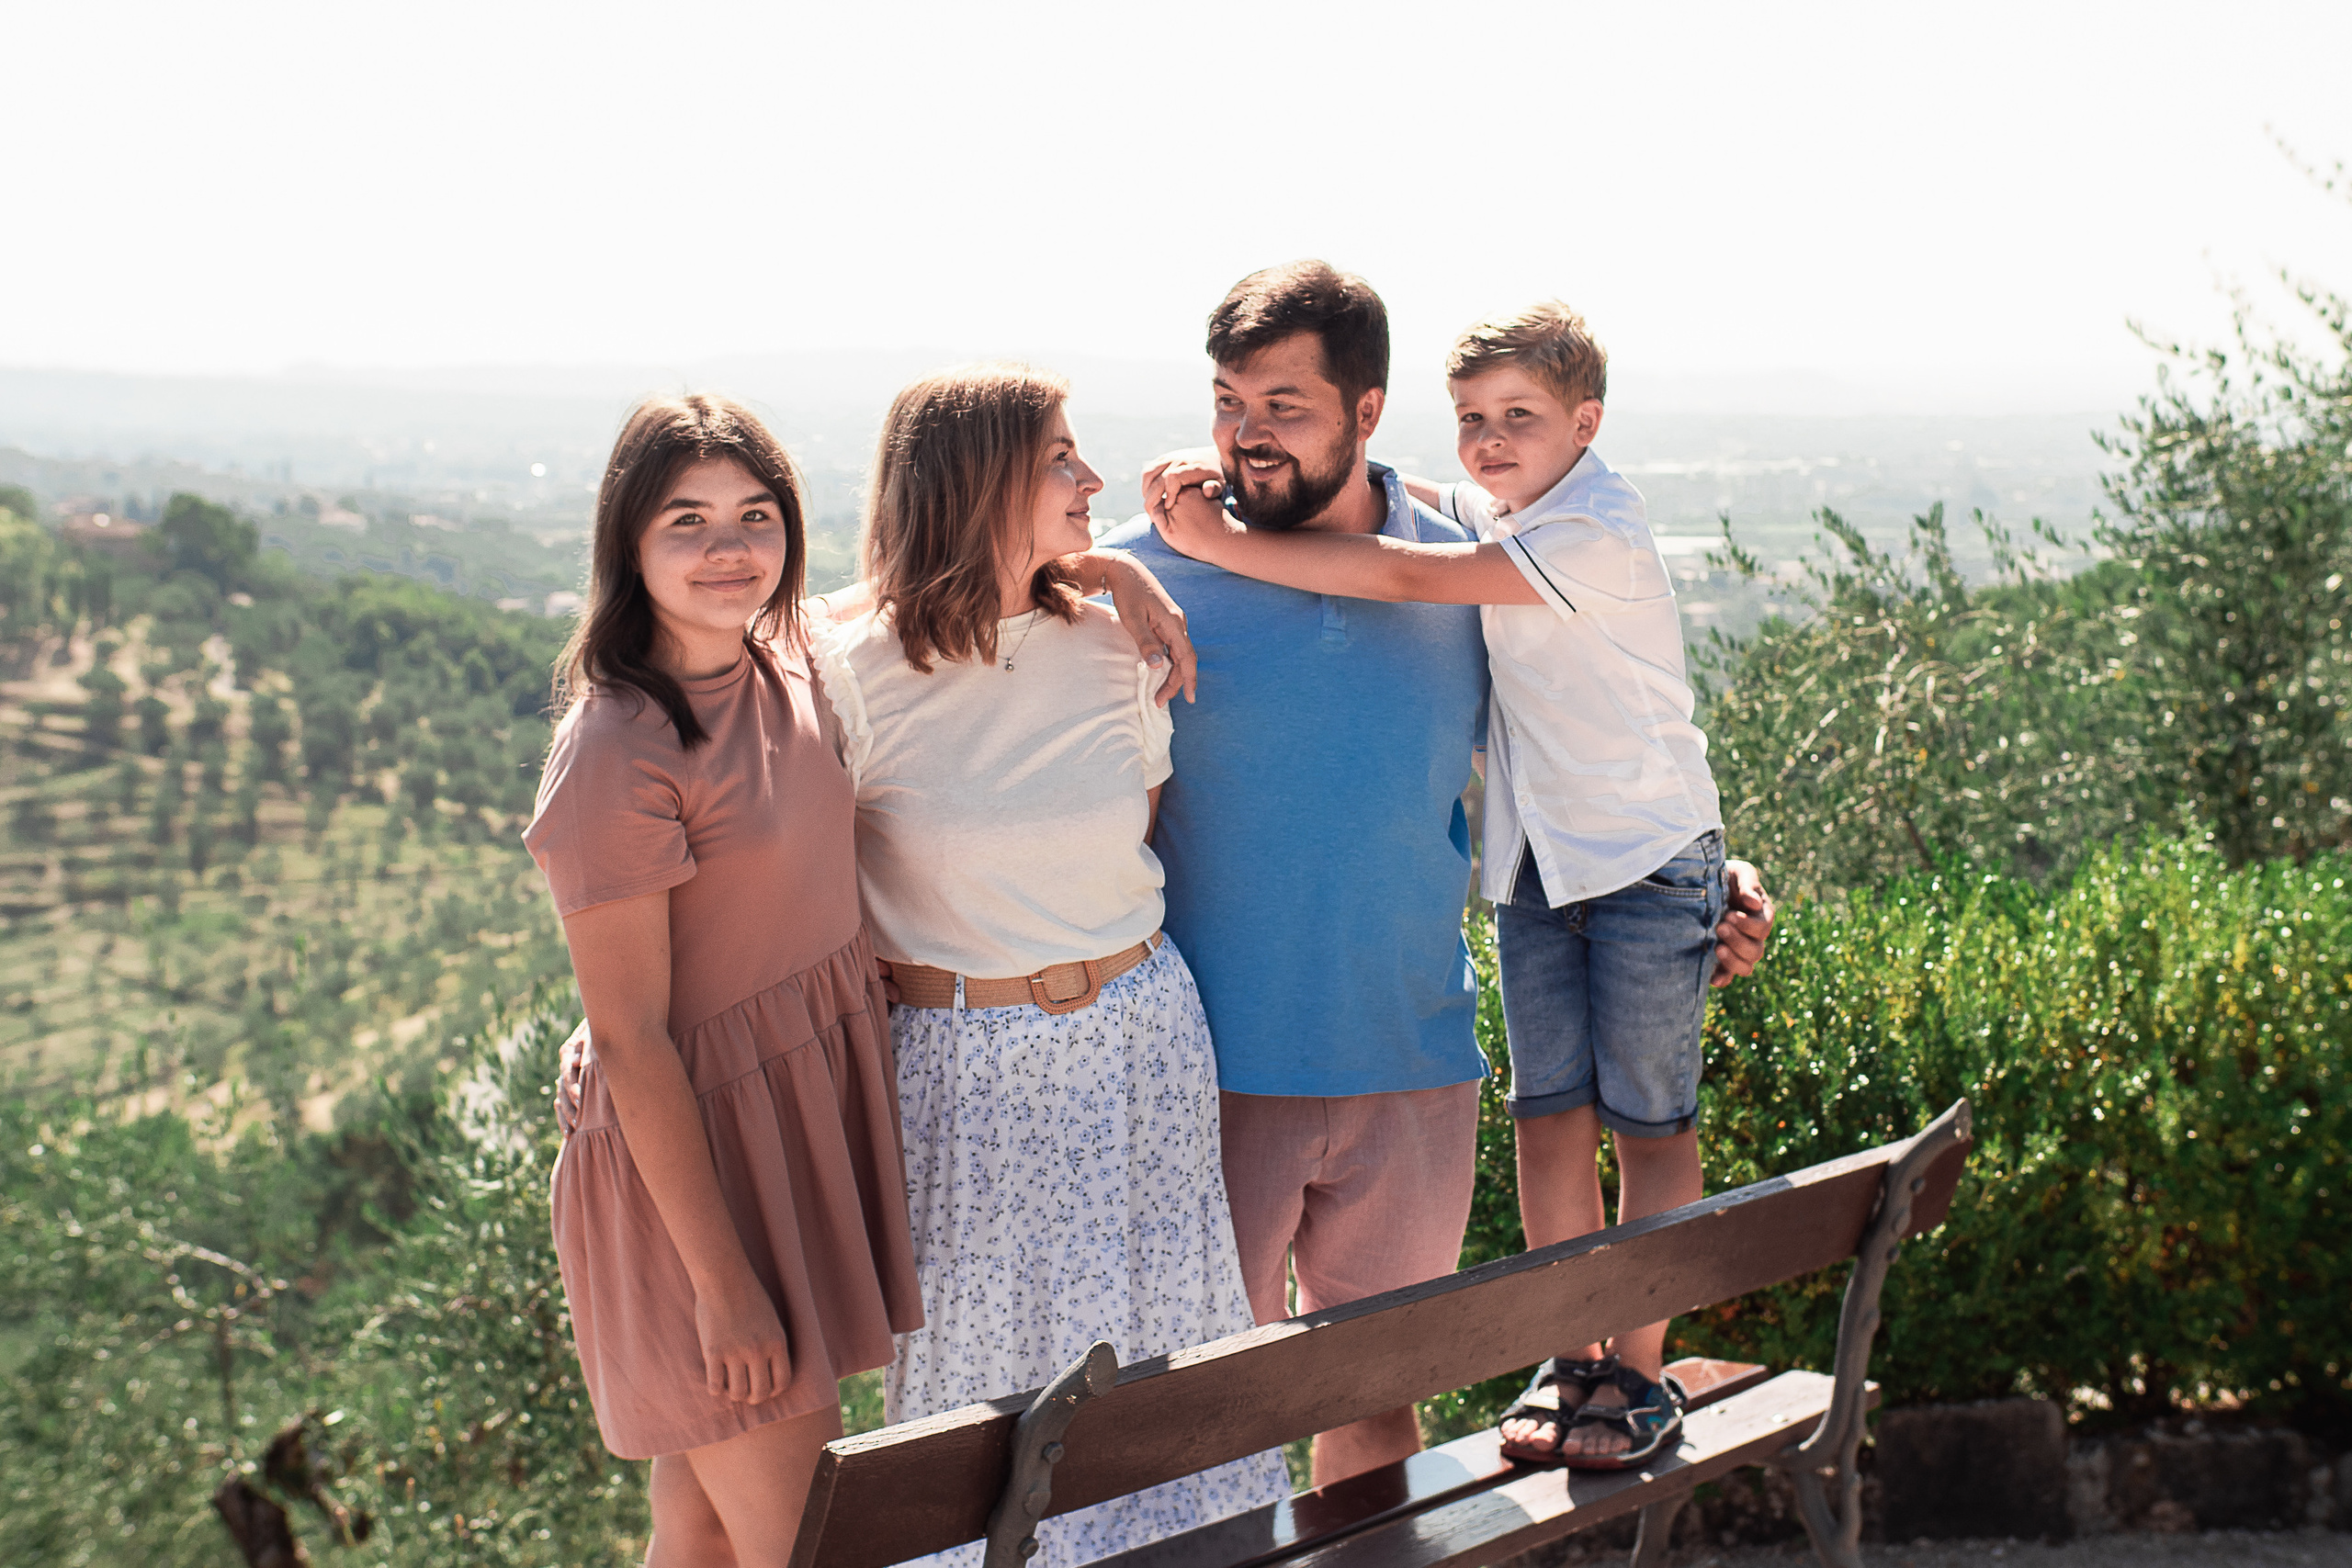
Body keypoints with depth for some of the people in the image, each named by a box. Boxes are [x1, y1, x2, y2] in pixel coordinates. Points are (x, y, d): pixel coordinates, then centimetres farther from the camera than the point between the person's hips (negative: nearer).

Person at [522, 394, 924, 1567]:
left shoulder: (787, 665, 1)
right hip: (694, 1146, -7)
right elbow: (629, 1041, -18)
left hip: (814, 1107, 7)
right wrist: (723, 1282, -16)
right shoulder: (617, 754, -20)